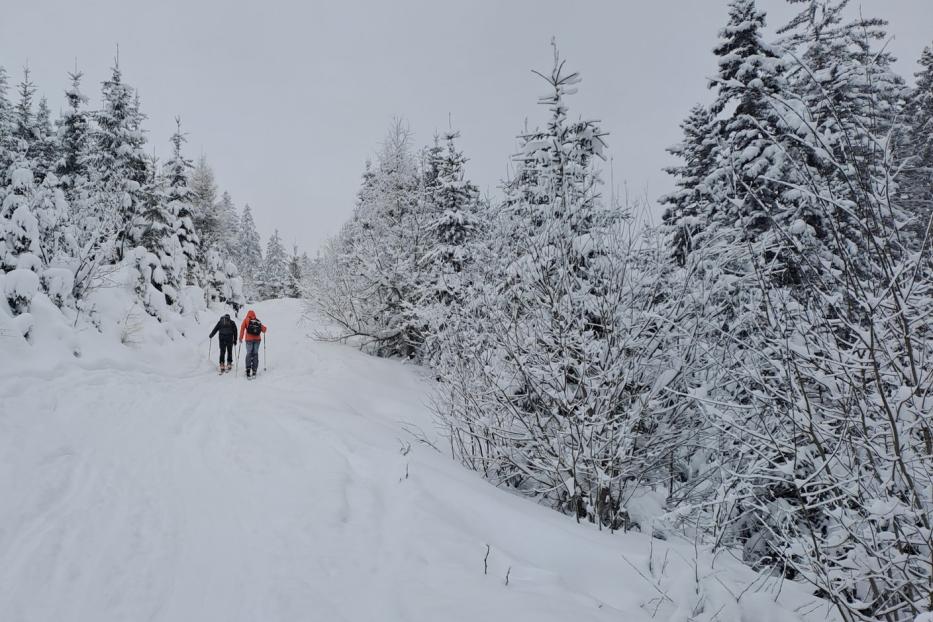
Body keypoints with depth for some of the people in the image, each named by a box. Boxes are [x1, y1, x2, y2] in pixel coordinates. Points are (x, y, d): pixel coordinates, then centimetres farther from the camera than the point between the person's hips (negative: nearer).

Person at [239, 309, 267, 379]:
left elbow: (242, 328, -5)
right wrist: (263, 327, 36)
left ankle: (248, 369, -12)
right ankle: (254, 371, 1)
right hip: (257, 339, 2)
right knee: (255, 354, 6)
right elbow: (264, 329, 13)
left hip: (249, 339, -2)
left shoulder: (246, 320, 5)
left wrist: (241, 338, 0)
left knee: (249, 353, 4)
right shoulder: (258, 321, 11)